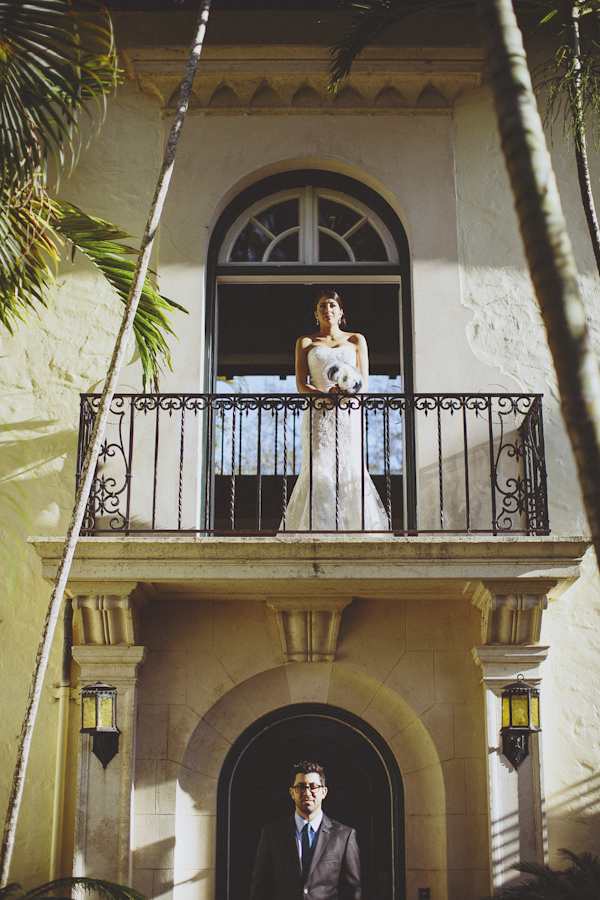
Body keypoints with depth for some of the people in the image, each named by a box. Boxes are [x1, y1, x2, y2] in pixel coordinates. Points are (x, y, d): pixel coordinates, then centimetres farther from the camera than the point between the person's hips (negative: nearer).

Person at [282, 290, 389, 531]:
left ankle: (360, 526, -14)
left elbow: (364, 382, 9)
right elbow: (301, 384, 5)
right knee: (318, 468, -14)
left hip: (348, 414, 0)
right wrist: (324, 394, -15)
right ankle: (316, 526, -17)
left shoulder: (356, 340, 17)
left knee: (349, 466, -13)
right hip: (317, 414, 0)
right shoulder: (306, 342, 16)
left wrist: (349, 392, -14)